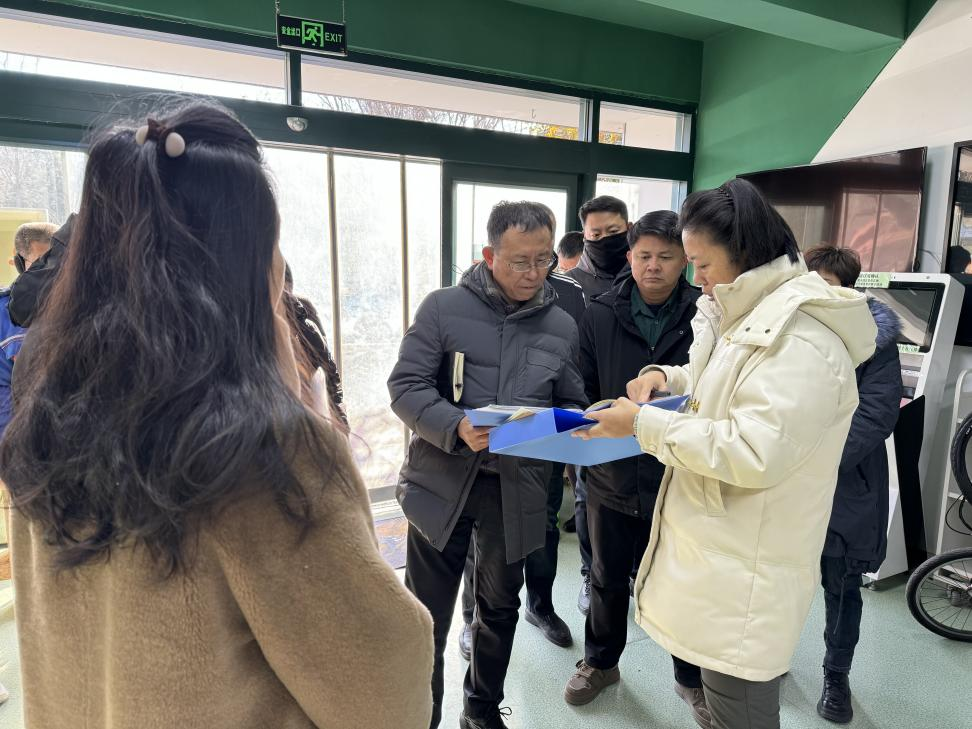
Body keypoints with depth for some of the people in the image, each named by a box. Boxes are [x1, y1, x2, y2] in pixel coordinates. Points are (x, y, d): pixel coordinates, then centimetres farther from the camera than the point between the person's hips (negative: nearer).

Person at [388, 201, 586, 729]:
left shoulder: (562, 326, 5)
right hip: (441, 483, -3)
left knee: (500, 607, 21)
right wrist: (457, 428, -27)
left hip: (517, 488, 4)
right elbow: (406, 386, -11)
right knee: (427, 617, 10)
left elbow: (571, 407, 11)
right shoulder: (443, 307, -6)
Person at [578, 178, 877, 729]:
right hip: (719, 546, 9)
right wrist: (667, 377, 3)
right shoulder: (749, 315, 11)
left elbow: (754, 452, -28)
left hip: (749, 567, -9)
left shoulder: (800, 338, -22)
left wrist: (644, 424, -23)